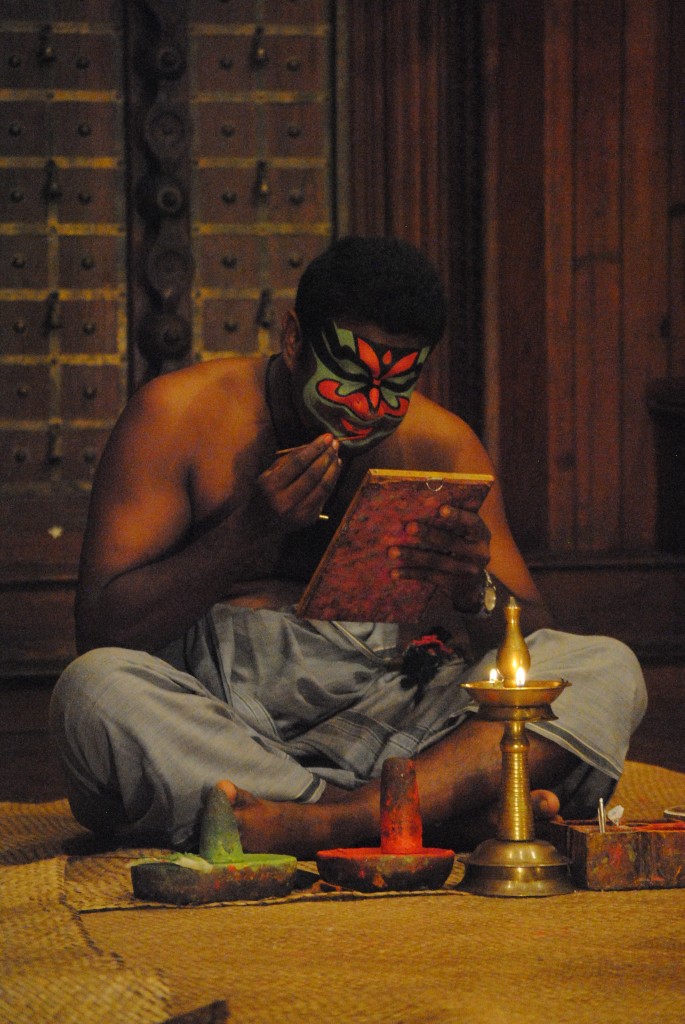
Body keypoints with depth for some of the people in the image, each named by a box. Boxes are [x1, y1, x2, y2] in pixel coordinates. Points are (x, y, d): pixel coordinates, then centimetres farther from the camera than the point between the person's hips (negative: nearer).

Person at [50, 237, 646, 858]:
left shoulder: (439, 443, 8)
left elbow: (532, 643, 6)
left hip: (391, 724, 3)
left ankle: (322, 822, -42)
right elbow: (100, 630, -7)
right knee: (95, 690, -35)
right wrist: (248, 532, -19)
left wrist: (475, 594, -19)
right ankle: (445, 812, -36)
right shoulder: (180, 416, -1)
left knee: (608, 670, -18)